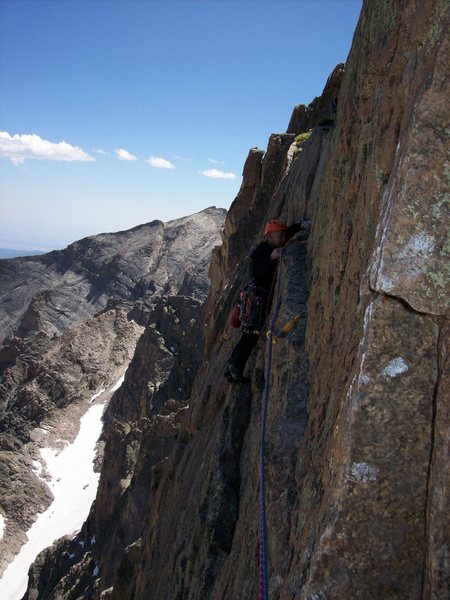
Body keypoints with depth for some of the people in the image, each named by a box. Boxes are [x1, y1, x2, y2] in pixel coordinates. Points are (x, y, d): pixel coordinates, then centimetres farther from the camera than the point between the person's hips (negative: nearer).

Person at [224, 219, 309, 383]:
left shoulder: (272, 249, 13)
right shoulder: (260, 251, -12)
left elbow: (289, 232, 22)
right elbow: (257, 275, -24)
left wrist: (301, 225, 5)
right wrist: (271, 258, -31)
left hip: (263, 297, 9)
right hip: (255, 295, -9)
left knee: (249, 337, 8)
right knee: (250, 336, -13)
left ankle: (232, 369, 13)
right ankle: (235, 370, -11)